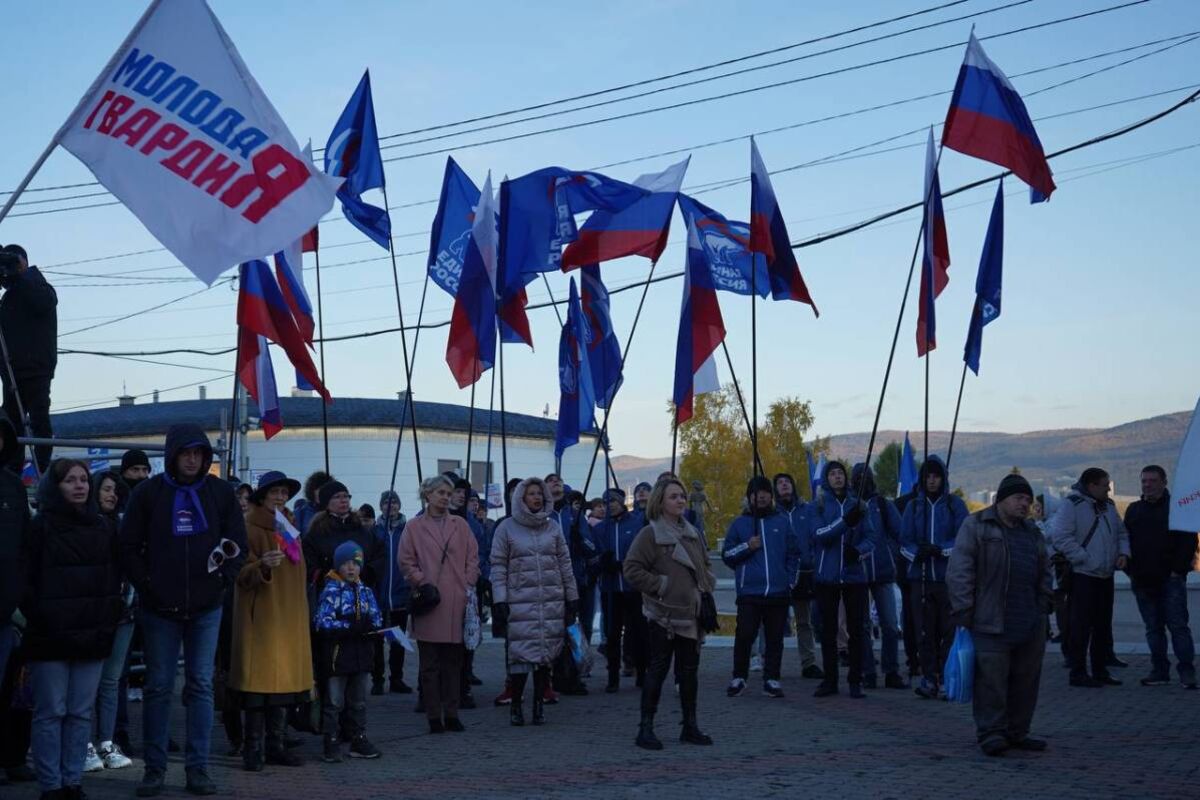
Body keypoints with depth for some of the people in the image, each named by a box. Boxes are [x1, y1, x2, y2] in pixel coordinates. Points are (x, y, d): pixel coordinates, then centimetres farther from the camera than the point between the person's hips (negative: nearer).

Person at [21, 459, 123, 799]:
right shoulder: (41, 526, -2)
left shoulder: (103, 527, 11)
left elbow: (115, 578, 14)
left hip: (93, 635, 4)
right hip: (51, 635, -4)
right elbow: (25, 579, -5)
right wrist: (38, 616, -11)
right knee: (51, 712, 0)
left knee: (81, 712, 7)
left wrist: (109, 620, 5)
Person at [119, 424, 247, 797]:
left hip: (206, 606, 1)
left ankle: (198, 768, 11)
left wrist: (223, 576, -7)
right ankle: (154, 768, 13)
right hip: (160, 608, -1)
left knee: (201, 686, 5)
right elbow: (129, 546, 0)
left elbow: (237, 541, 7)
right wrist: (146, 585, -8)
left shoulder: (220, 491, 4)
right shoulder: (149, 493, 0)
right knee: (158, 687, 5)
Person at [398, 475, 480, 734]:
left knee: (454, 662, 6)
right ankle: (434, 717, 7)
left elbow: (473, 558, 10)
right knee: (430, 664, 2)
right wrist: (423, 583, -8)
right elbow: (406, 562, 2)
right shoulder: (414, 527, 5)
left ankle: (451, 715, 12)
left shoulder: (460, 525, 11)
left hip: (457, 603, 2)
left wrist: (468, 585, 0)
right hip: (429, 602, -2)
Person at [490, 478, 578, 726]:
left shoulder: (553, 526, 11)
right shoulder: (507, 528, 2)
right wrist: (499, 600, -7)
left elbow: (565, 563, 14)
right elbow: (498, 566, 0)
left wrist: (572, 597, 12)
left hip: (552, 601, 3)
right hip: (520, 601, -3)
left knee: (546, 654, 4)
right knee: (521, 654, -7)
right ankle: (515, 705, 6)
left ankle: (539, 704, 14)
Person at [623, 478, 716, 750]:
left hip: (691, 614, 6)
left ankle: (690, 725, 20)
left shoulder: (692, 533, 13)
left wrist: (707, 587, 9)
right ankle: (646, 728, 3)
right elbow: (632, 568, -13)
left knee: (689, 670, 11)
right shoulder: (650, 533, -7)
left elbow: (704, 565, 25)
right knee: (658, 669, -4)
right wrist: (660, 585, -14)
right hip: (663, 614, -6)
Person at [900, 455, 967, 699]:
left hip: (949, 577, -2)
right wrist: (918, 552, -13)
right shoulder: (913, 506, 11)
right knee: (925, 632, 1)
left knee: (949, 629, -4)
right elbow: (905, 542, 7)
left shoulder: (955, 504, 4)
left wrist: (941, 550, -17)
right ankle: (929, 679, 5)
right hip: (921, 576, 2)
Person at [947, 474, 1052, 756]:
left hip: (1030, 626, 7)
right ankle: (991, 732, 3)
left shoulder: (1032, 532, 19)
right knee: (991, 680, -6)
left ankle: (1017, 732, 20)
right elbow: (959, 571, -8)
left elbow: (1044, 572, 27)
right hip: (990, 624, -6)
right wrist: (964, 613, -12)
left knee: (1026, 680, 9)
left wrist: (1044, 606, 15)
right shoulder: (976, 526, -3)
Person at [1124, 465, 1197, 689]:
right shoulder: (1134, 510, 15)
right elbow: (1125, 541, 17)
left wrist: (1178, 569, -12)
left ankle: (1187, 671, -1)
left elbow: (1188, 541, -5)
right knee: (1153, 628, 8)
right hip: (1143, 582, 5)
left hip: (1170, 579, -5)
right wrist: (1131, 570, 7)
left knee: (1178, 625, -5)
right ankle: (1159, 672, 13)